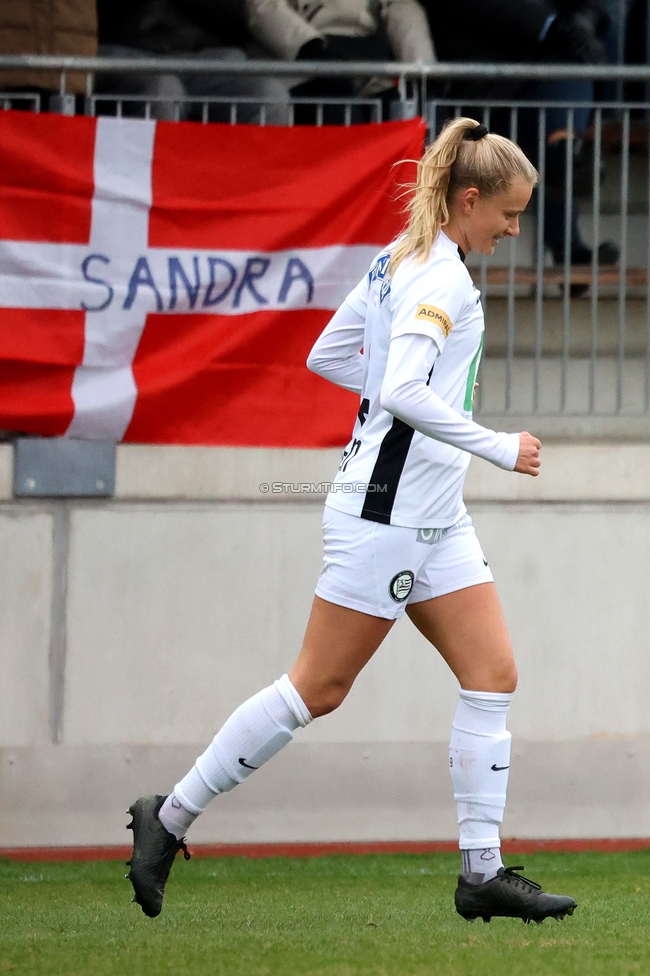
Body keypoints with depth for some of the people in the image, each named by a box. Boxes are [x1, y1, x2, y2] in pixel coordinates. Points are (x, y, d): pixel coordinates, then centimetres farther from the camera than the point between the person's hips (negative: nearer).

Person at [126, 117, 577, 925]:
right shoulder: (439, 275, -17)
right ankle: (170, 817, 9)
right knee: (318, 688, -2)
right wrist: (500, 449, -22)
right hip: (385, 508, -10)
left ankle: (482, 873, 2)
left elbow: (326, 357, 18)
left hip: (436, 520, 10)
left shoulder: (402, 261, 12)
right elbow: (404, 392, -28)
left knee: (492, 675, 2)